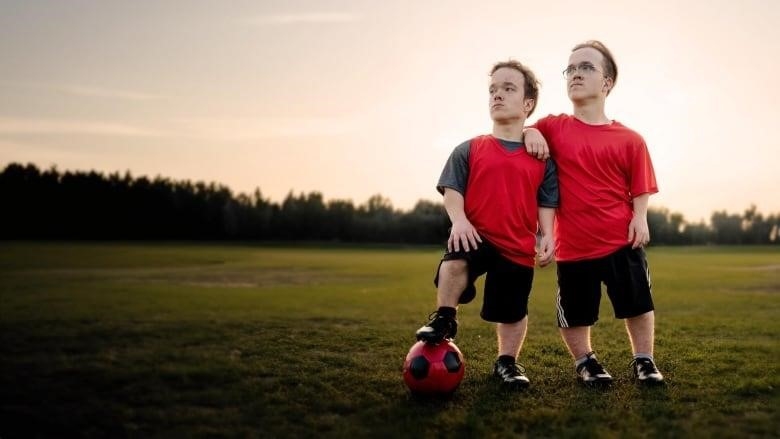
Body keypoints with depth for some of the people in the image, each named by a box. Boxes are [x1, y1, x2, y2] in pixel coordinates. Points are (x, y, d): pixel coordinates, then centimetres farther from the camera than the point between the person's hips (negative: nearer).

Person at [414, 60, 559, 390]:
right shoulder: (469, 150, 2)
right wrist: (459, 220, -19)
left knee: (512, 313, 10)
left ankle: (507, 362, 34)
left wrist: (548, 237, -5)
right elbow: (452, 190, -2)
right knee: (454, 263, -34)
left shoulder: (541, 159, 5)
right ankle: (444, 320, -10)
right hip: (476, 237, -2)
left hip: (518, 247, 2)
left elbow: (546, 203, 8)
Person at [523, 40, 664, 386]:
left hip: (621, 240, 0)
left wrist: (640, 218, -12)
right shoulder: (552, 128, 2)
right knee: (574, 313, 9)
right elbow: (529, 132, 18)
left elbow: (640, 188, 3)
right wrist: (530, 133, -4)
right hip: (573, 243, 1)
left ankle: (644, 361, 30)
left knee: (638, 304, 10)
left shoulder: (629, 140, -1)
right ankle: (584, 361, 32)